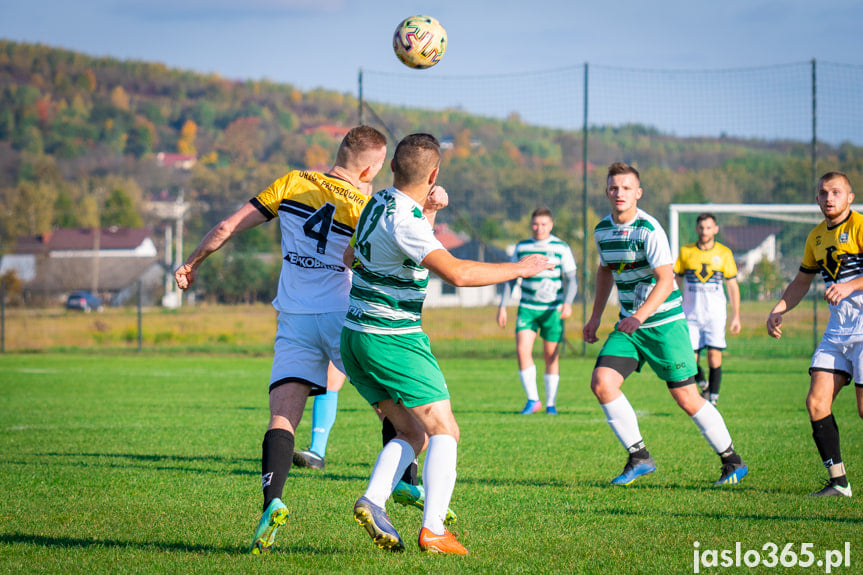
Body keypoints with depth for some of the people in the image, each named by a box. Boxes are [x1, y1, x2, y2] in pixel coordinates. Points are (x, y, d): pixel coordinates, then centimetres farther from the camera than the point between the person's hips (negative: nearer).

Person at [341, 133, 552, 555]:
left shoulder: (381, 203, 8)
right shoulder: (404, 221, -21)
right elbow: (455, 272, -31)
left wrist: (430, 211, 15)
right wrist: (519, 268, -21)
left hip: (357, 336, 9)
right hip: (394, 341, -9)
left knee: (412, 434, 13)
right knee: (444, 431, -1)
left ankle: (373, 501, -9)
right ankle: (433, 530, -11)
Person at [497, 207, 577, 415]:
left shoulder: (561, 248, -1)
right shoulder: (521, 248, 6)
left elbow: (571, 280, -1)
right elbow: (511, 278, 13)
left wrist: (567, 303, -18)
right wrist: (503, 306, 6)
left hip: (553, 310, -1)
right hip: (527, 308, 2)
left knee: (551, 356, 2)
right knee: (522, 350, -16)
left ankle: (550, 403, 14)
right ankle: (533, 399, -8)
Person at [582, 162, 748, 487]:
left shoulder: (649, 230, -17)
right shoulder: (602, 231, 5)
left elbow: (666, 280, -22)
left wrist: (639, 317, -32)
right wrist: (596, 316, 21)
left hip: (664, 322, -6)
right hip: (630, 324, 6)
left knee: (687, 399, -6)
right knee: (601, 383, -12)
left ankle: (733, 462, 10)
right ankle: (639, 458, 0)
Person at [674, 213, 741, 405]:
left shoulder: (724, 254, 3)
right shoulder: (686, 252, 5)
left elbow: (733, 285, 7)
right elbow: (676, 281, 11)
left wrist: (736, 316, 3)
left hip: (715, 314, -1)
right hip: (691, 315, 1)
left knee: (714, 358, -11)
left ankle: (712, 400, -3)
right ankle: (703, 385, 27)